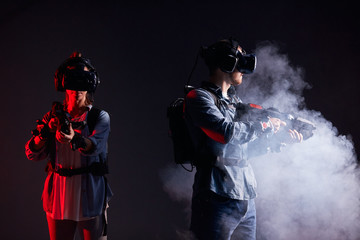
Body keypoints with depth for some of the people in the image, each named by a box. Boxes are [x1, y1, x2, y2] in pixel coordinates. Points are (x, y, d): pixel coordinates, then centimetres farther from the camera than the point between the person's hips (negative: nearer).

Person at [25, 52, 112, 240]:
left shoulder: (101, 117, -1)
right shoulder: (54, 116, 7)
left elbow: (95, 146, -21)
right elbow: (33, 154, 1)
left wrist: (75, 139, -41)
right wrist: (46, 130, -17)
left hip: (90, 195, -2)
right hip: (59, 195, 2)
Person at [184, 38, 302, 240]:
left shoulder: (235, 101, 19)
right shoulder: (199, 97, -7)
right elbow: (226, 132, -21)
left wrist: (281, 137, 8)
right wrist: (265, 124, -9)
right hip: (219, 199, -8)